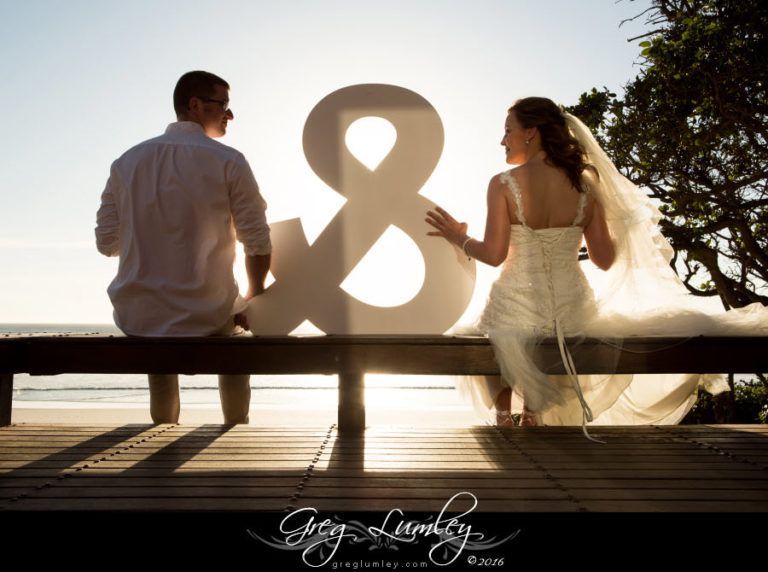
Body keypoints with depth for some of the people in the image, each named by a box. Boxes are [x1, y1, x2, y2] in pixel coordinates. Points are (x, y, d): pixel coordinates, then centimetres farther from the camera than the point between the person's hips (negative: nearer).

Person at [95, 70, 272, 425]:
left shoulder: (127, 161, 5)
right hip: (207, 316, -3)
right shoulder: (228, 161, -6)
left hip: (137, 318, 3)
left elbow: (107, 243, 7)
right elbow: (258, 242, -7)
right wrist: (253, 297, 9)